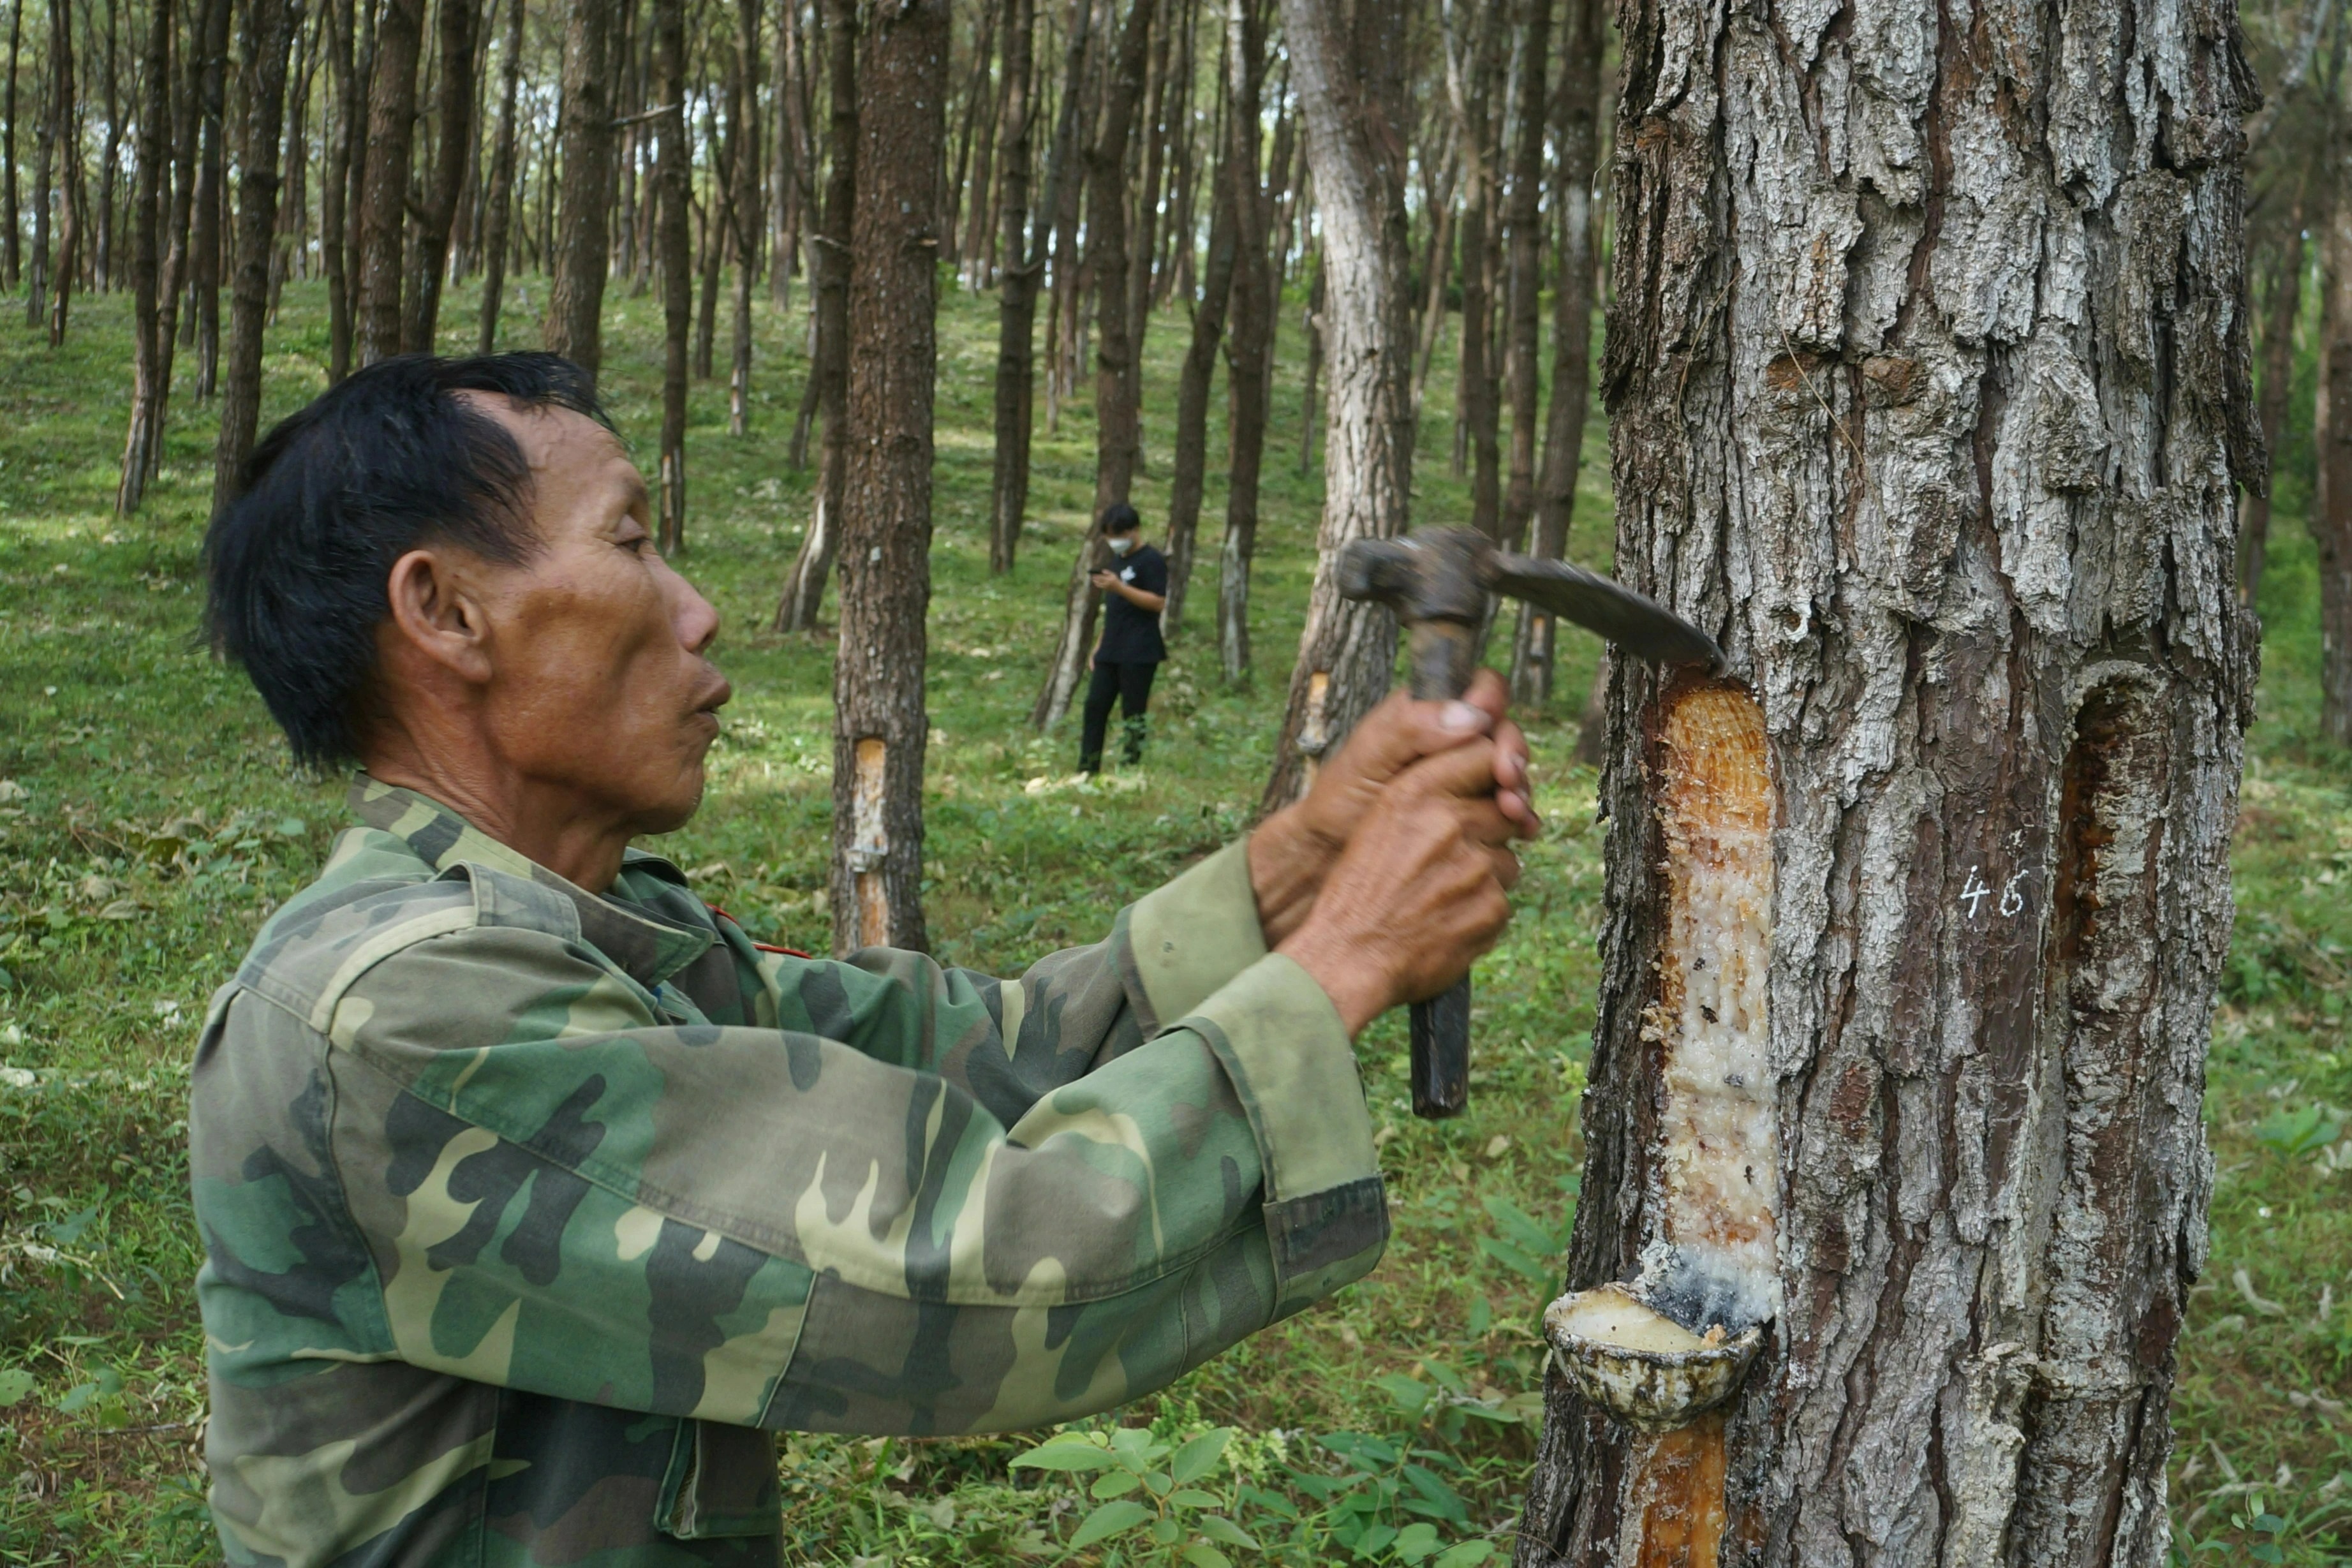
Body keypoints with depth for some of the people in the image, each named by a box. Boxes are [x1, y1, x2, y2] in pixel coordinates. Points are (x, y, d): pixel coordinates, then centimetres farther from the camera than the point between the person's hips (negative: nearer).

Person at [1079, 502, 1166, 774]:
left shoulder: (1152, 560, -8)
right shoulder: (1117, 560, 20)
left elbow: (1159, 602, -18)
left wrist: (1119, 588, -24)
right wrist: (1101, 644, 22)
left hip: (1139, 652, -9)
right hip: (1111, 651, 9)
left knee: (1133, 714, -6)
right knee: (1095, 706, 4)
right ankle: (1087, 771, 7)